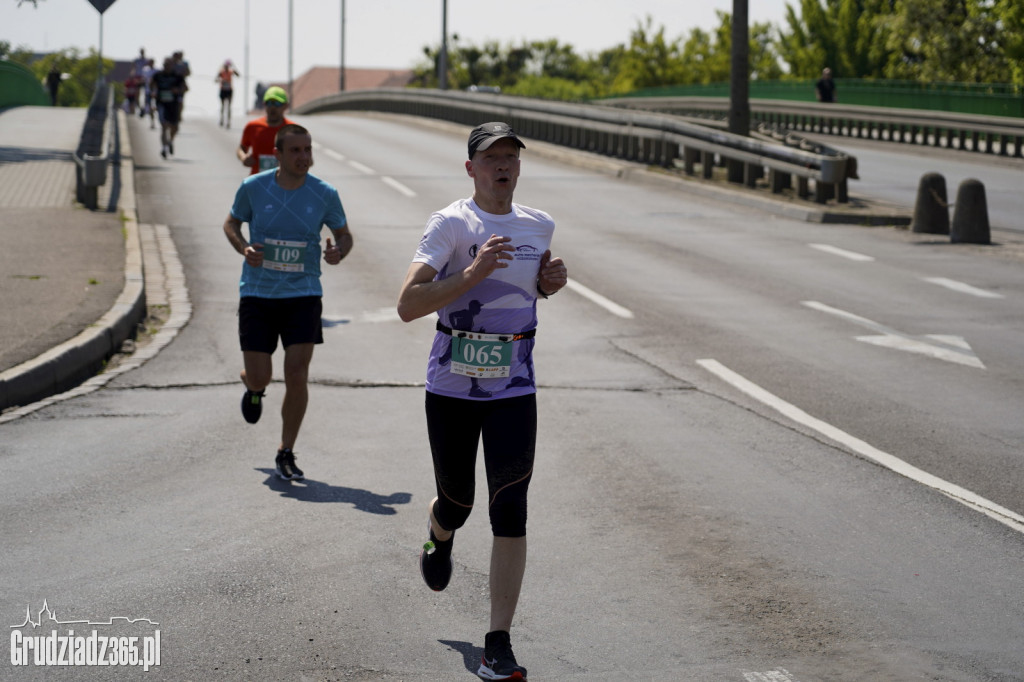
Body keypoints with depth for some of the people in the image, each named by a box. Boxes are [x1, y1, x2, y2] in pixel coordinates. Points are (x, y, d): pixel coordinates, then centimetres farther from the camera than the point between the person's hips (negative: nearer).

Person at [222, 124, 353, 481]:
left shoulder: (324, 194, -3)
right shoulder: (253, 188, -5)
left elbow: (344, 235, 10)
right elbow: (231, 224, 11)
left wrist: (339, 251, -13)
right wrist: (243, 248, -10)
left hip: (303, 294, 0)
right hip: (258, 293, 0)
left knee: (297, 376, -8)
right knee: (258, 376, -2)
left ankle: (286, 454, 9)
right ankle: (255, 389, 40)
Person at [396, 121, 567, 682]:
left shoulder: (538, 227, 5)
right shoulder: (450, 224, -11)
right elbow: (407, 306, -21)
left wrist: (549, 283, 4)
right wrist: (473, 273, -30)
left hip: (513, 392, 2)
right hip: (452, 388, -2)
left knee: (509, 513, -9)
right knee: (456, 503, 13)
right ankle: (439, 542, 53)